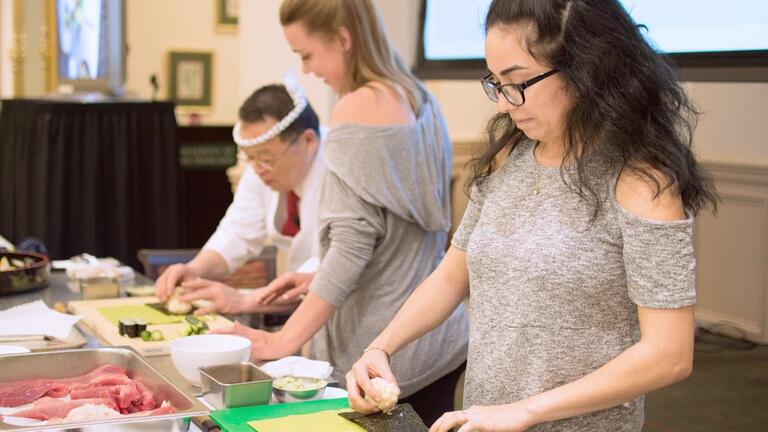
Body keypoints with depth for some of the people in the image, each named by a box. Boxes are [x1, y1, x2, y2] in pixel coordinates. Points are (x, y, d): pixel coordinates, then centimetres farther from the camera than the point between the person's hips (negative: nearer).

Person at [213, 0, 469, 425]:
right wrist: (315, 278, 22)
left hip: (380, 355, -8)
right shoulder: (421, 101, 9)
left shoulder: (357, 109, -15)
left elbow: (352, 245, -21)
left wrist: (283, 341, -19)